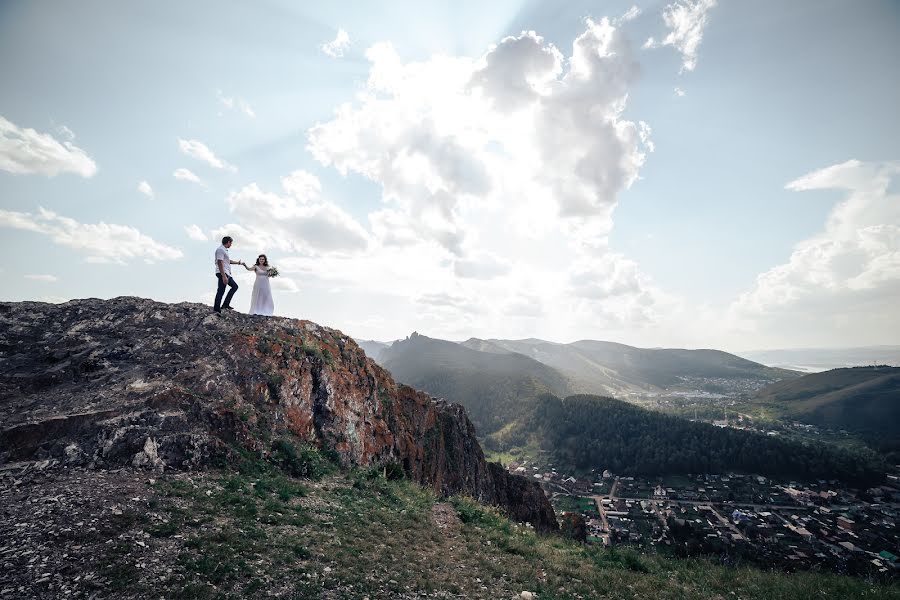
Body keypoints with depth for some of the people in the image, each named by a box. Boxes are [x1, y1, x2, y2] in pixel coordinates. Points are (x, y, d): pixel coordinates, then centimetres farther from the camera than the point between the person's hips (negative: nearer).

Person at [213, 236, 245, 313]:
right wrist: (224, 276, -27)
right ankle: (216, 310, -5)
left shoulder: (224, 250, 18)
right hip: (223, 273, -11)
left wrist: (238, 262, 48)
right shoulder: (220, 249, -12)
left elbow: (228, 261, 35)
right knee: (221, 291, -8)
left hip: (227, 273, 11)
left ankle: (226, 304, 13)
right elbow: (220, 263, -21)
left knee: (235, 286, 16)